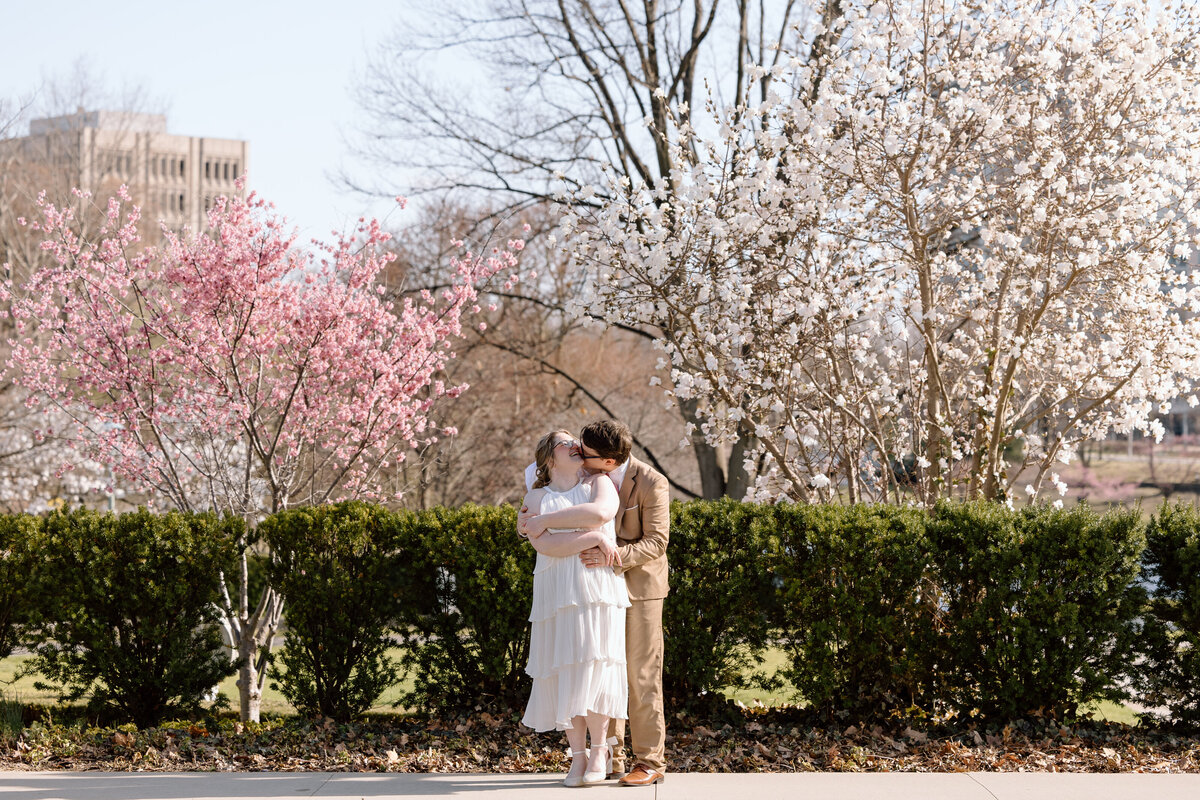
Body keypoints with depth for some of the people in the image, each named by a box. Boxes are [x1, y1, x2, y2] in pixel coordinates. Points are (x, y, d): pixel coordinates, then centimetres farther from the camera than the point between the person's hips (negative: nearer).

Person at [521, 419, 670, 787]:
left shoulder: (652, 484, -19)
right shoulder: (590, 475, -1)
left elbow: (656, 541, -19)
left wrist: (614, 557, -33)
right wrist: (535, 517, -10)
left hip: (640, 586, -6)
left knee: (642, 677, -4)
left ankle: (650, 762, 1)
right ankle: (610, 756, 13)